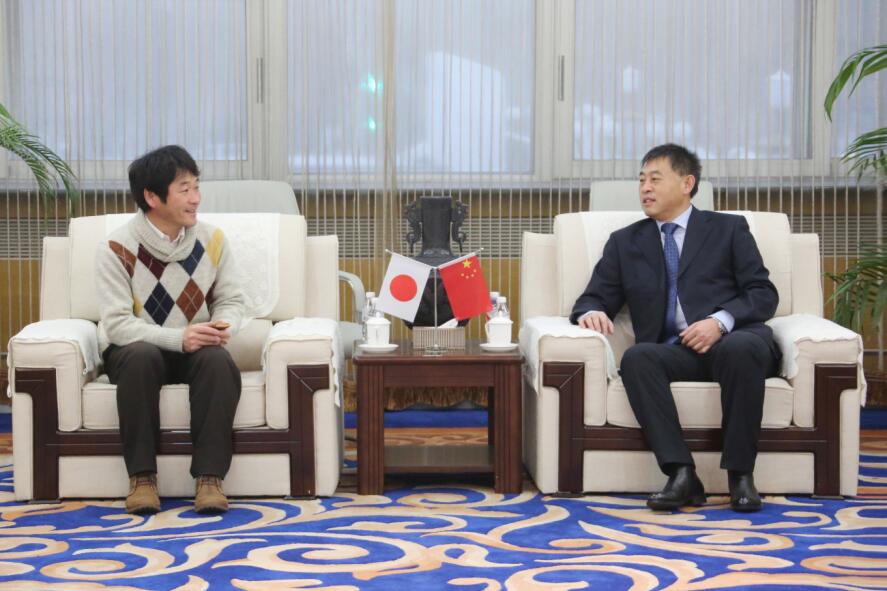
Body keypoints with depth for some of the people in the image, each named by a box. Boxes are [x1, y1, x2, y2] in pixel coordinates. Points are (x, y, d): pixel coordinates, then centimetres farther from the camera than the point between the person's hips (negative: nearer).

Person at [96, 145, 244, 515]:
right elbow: (117, 324, -20)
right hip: (132, 350, -2)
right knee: (142, 356, -37)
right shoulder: (117, 248, -15)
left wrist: (222, 325, -22)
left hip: (195, 348, 2)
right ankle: (141, 476, -27)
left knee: (218, 360, -32)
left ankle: (210, 477, -29)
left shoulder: (212, 240, -3)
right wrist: (178, 337, -33)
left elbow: (231, 300, 3)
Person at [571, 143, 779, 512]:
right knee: (637, 357, -32)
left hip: (733, 340, -2)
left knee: (741, 348, -37)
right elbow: (595, 297, 17)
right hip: (675, 353, 2)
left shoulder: (729, 229, 16)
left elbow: (763, 293, 6)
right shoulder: (625, 242, 22)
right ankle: (682, 475, -38)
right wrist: (591, 312, -9)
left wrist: (721, 321, -14)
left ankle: (740, 474, -29)